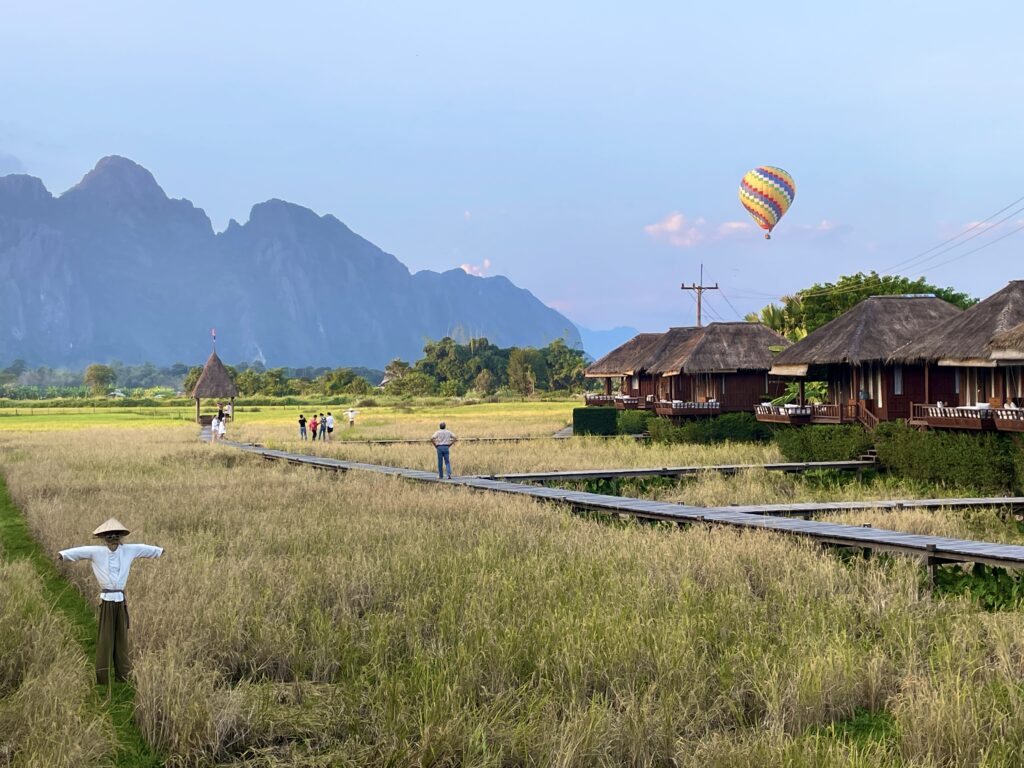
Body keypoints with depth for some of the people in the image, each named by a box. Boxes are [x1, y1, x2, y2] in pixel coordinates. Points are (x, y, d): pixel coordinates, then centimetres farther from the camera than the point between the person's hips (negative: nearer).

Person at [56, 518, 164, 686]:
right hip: (106, 601, -3)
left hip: (121, 600, 3)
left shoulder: (129, 550, 4)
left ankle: (123, 674, 23)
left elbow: (143, 548, 19)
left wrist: (160, 550, 35)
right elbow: (79, 551, -17)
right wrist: (62, 554, -35)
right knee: (105, 639, 2)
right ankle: (102, 677, 10)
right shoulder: (97, 552, -5)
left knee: (121, 637, 12)